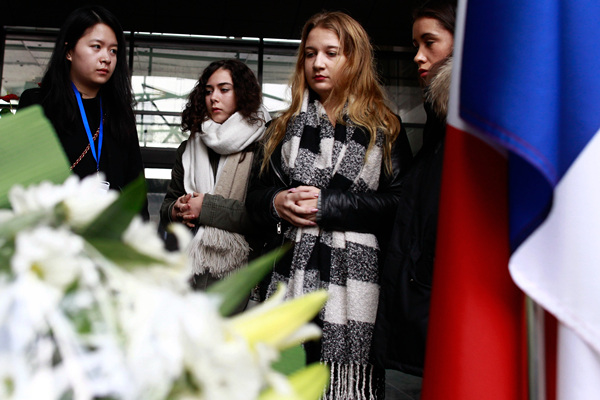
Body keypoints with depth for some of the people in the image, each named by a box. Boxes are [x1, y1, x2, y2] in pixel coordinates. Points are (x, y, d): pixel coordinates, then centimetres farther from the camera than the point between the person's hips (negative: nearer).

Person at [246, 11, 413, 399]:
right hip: (288, 277, 3)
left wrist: (327, 204, -11)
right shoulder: (285, 126, 18)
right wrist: (277, 202, -4)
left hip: (353, 281, -3)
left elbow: (400, 203, -4)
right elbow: (255, 195, 19)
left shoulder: (385, 128, 7)